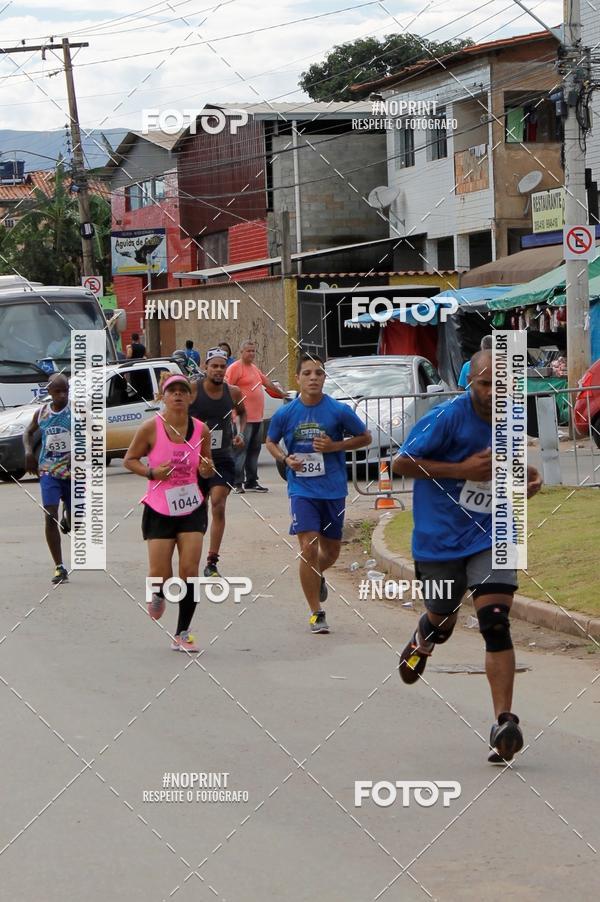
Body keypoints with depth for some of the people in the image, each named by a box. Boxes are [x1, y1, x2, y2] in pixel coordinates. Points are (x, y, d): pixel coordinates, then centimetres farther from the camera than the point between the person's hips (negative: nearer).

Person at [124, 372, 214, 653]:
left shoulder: (201, 430, -1)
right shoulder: (151, 428, -10)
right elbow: (129, 459, 1)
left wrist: (207, 469, -10)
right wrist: (151, 473, -16)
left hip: (192, 508, 2)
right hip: (159, 511, -2)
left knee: (189, 571, -6)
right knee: (160, 574, -3)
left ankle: (182, 635, 6)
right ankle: (158, 595, 36)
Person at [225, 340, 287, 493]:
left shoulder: (254, 368, 19)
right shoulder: (235, 368, -7)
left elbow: (267, 382, 34)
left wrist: (282, 393, 45)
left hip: (257, 417, 9)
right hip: (244, 417, -9)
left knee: (254, 450, 12)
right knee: (241, 450, -9)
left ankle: (251, 482, 19)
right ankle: (238, 483, -8)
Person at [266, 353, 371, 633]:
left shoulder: (339, 411, -7)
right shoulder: (285, 414, -3)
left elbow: (365, 437, 5)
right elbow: (270, 442, 14)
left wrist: (334, 446, -11)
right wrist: (285, 458, -7)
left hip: (334, 489, 1)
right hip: (302, 489, -1)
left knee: (331, 550, 12)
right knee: (308, 548, -13)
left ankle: (317, 575, 49)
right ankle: (316, 613, -3)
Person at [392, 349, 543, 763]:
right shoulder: (447, 417, -16)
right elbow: (401, 463, -14)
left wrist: (527, 479, 1)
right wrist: (462, 469, -21)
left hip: (490, 537, 2)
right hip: (439, 539, -2)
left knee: (495, 621, -15)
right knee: (441, 623, 16)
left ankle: (505, 722, -18)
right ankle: (421, 643, 56)